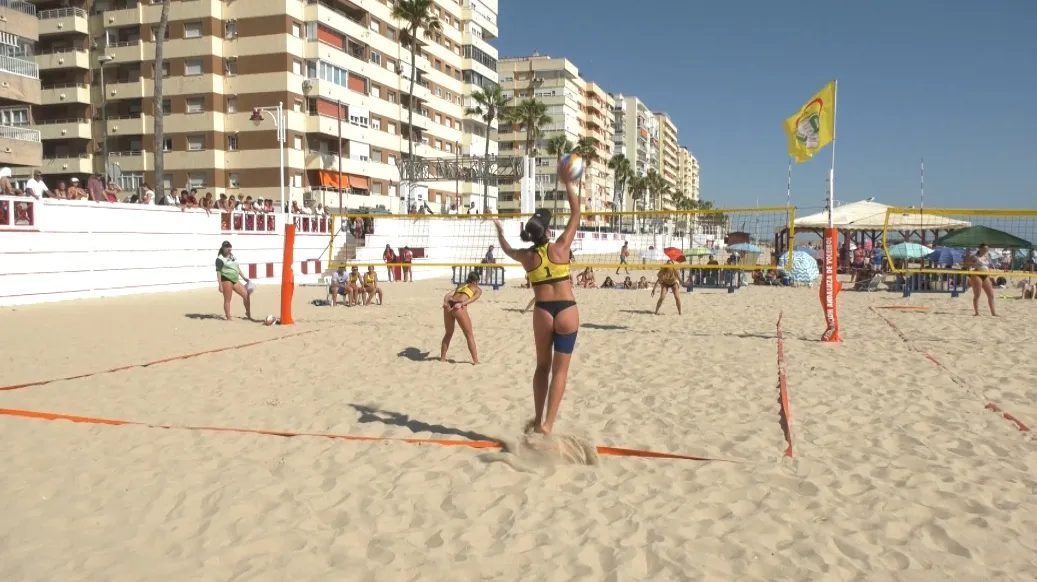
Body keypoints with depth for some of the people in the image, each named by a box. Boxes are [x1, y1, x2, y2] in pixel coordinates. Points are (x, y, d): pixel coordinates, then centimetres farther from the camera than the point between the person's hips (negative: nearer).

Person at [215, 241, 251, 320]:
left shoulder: (232, 256, 16)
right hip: (226, 279, -7)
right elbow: (218, 271, -13)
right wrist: (220, 285, -20)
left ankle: (248, 314, 18)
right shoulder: (220, 258, -7)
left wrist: (243, 277, 22)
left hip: (235, 280, 7)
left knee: (246, 295, 3)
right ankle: (228, 318, -2)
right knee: (227, 300, -5)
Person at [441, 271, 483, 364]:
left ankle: (442, 358, 28)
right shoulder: (478, 289, 20)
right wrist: (462, 304, -15)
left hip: (448, 306, 5)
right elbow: (473, 298, -2)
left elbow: (449, 295, 16)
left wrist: (445, 302, -2)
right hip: (459, 308, -5)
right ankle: (475, 361, 5)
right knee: (469, 335, 6)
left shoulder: (461, 286, 33)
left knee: (448, 334, 23)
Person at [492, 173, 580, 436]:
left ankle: (538, 419, 23)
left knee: (542, 366, 19)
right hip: (566, 312, -2)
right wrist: (568, 183, 7)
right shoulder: (560, 247, -6)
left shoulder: (526, 256, 1)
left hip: (542, 312, 2)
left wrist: (499, 231, 44)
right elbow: (576, 214, 2)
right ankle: (547, 423, -3)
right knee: (560, 370, 2)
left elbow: (507, 250, 26)